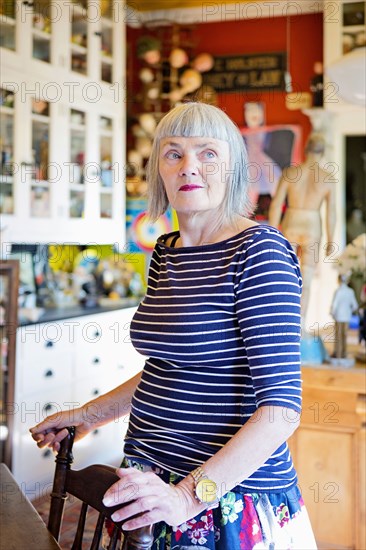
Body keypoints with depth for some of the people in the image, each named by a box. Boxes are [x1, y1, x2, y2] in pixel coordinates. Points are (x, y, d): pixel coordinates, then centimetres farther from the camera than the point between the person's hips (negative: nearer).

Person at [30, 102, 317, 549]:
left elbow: (281, 407, -22)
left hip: (232, 498, -7)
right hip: (151, 480, 7)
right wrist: (87, 415, 18)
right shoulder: (166, 252, 6)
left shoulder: (259, 252, -17)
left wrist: (191, 494, -28)